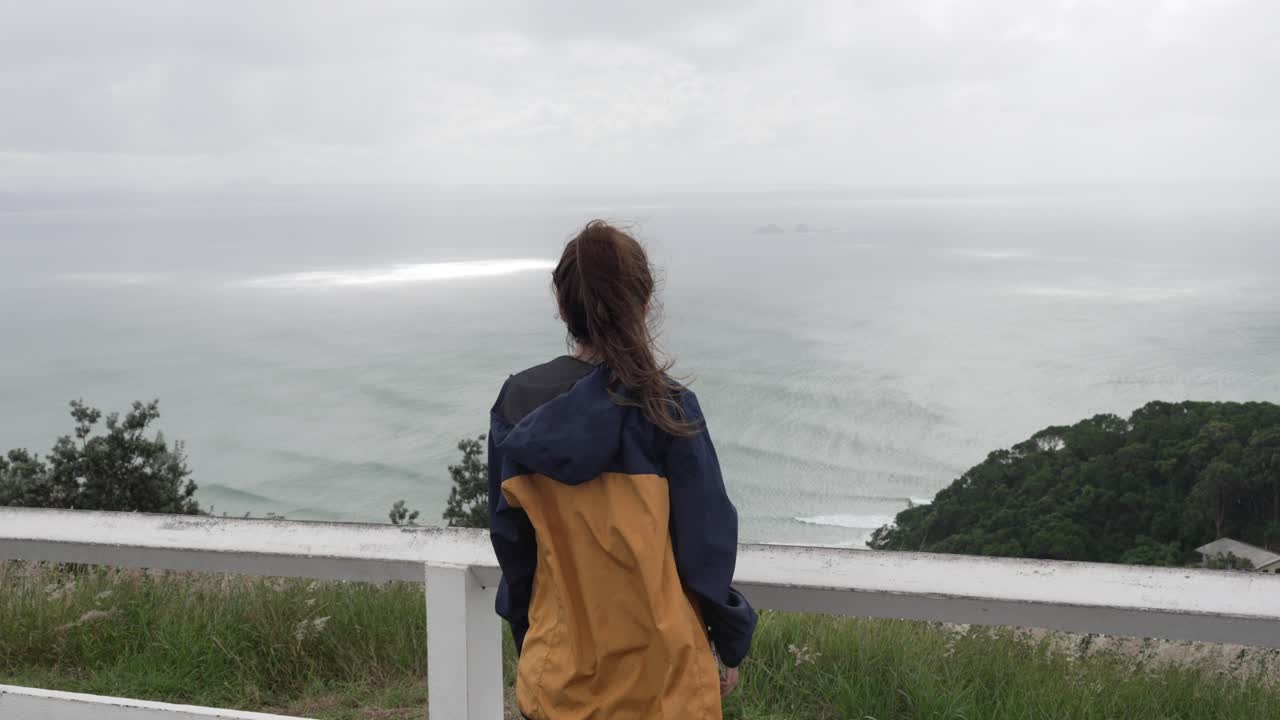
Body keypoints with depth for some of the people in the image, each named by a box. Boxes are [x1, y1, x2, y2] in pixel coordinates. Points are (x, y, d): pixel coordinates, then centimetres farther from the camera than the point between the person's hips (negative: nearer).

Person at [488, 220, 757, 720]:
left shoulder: (517, 405, -4)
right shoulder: (665, 409, -15)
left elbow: (509, 539, 4)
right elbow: (707, 546, -10)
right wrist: (731, 643, 4)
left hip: (558, 671, 3)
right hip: (658, 669, -3)